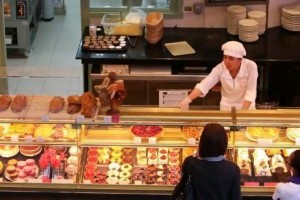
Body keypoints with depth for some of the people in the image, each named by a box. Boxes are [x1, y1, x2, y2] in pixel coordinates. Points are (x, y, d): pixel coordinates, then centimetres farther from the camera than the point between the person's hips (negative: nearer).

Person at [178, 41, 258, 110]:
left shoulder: (250, 66, -23)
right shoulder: (220, 68, -17)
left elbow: (250, 91, -21)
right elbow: (204, 84, -25)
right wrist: (188, 99, -39)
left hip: (247, 106, -2)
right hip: (226, 107, 2)